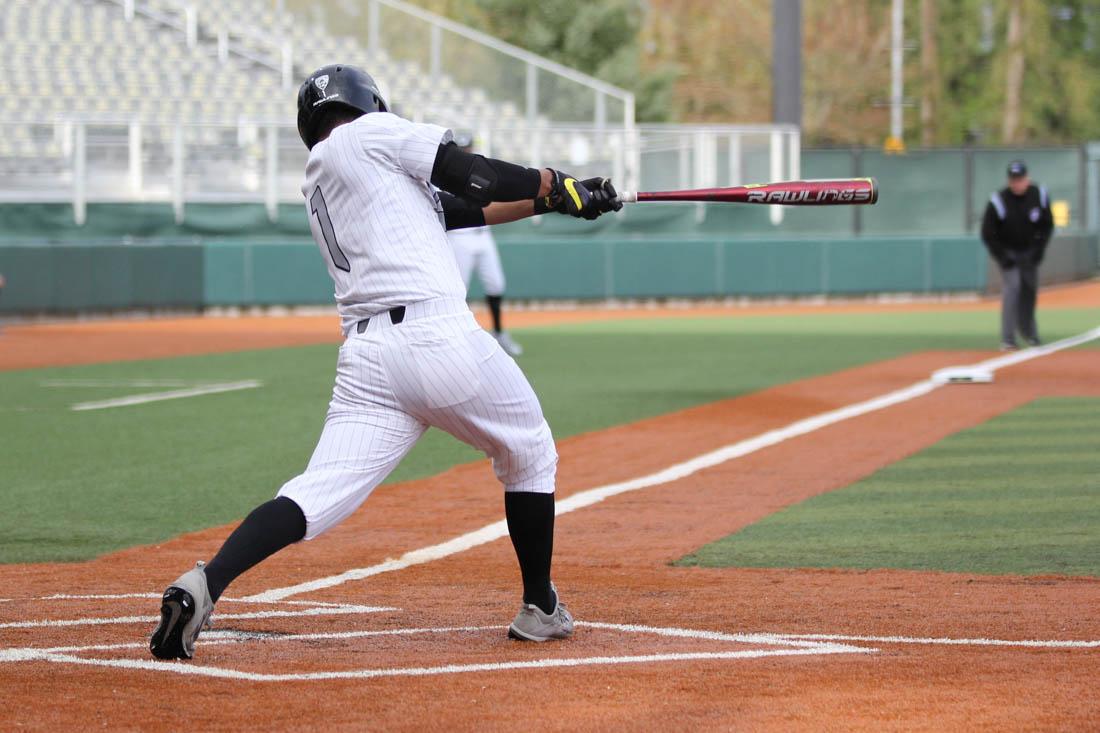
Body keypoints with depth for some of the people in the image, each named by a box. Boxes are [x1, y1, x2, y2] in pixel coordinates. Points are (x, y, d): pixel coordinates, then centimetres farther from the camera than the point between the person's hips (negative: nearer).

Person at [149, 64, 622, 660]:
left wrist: (553, 202, 30)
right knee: (529, 454, 20)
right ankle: (539, 609, 27)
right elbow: (474, 176, 1)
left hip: (364, 359, 5)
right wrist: (555, 184, 19)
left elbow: (463, 208, 29)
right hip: (440, 337, -5)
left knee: (317, 495, -6)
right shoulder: (375, 133, 6)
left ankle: (205, 585, -28)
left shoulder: (316, 185, 28)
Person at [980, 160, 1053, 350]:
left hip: (1030, 251, 4)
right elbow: (987, 234, -15)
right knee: (1012, 286, -19)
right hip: (1006, 251, -4)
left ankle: (1029, 332, 31)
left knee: (1030, 290, 8)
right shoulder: (998, 202, -23)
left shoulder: (1040, 196, -12)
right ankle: (1007, 339, -22)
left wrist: (1039, 249, -7)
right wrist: (1003, 259, -19)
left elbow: (1047, 225, 3)